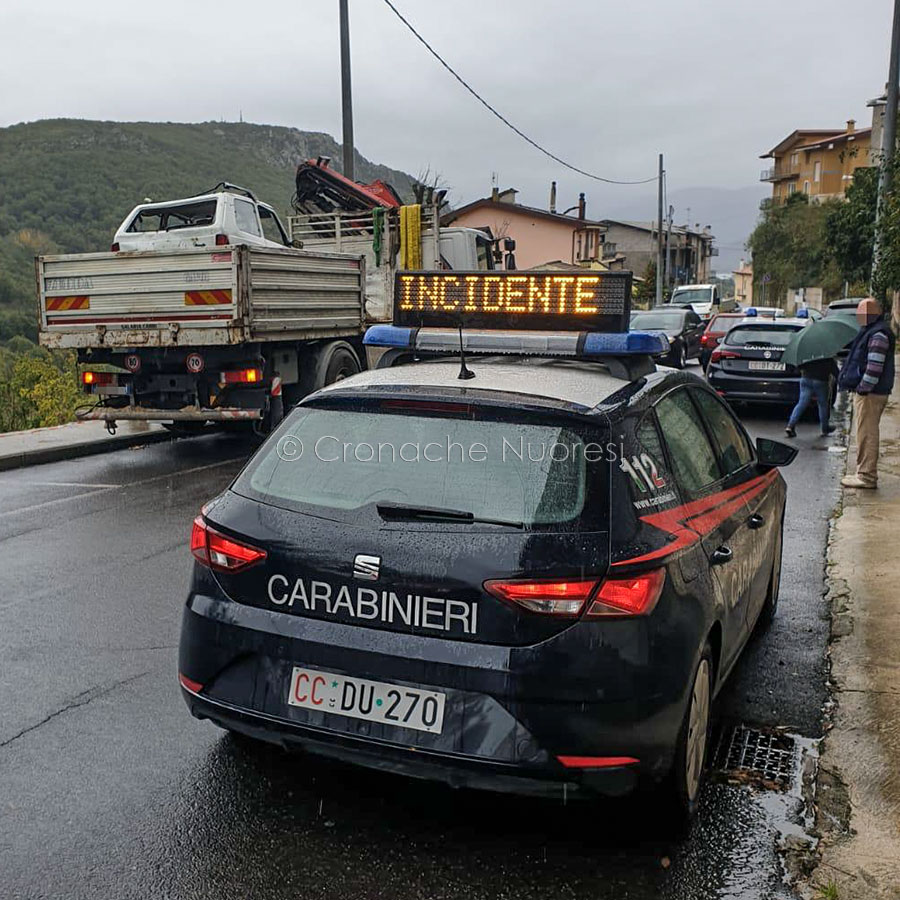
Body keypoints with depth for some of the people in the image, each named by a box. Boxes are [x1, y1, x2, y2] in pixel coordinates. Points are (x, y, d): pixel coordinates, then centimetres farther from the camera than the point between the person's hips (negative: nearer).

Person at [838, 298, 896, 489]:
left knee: (867, 434, -7)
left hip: (870, 394, -11)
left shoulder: (878, 335, -15)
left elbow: (875, 367, -22)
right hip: (864, 391, 11)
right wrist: (860, 387, 21)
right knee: (866, 434, 15)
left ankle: (867, 477, -4)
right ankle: (864, 473, 22)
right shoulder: (870, 332, 18)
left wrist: (863, 388, -22)